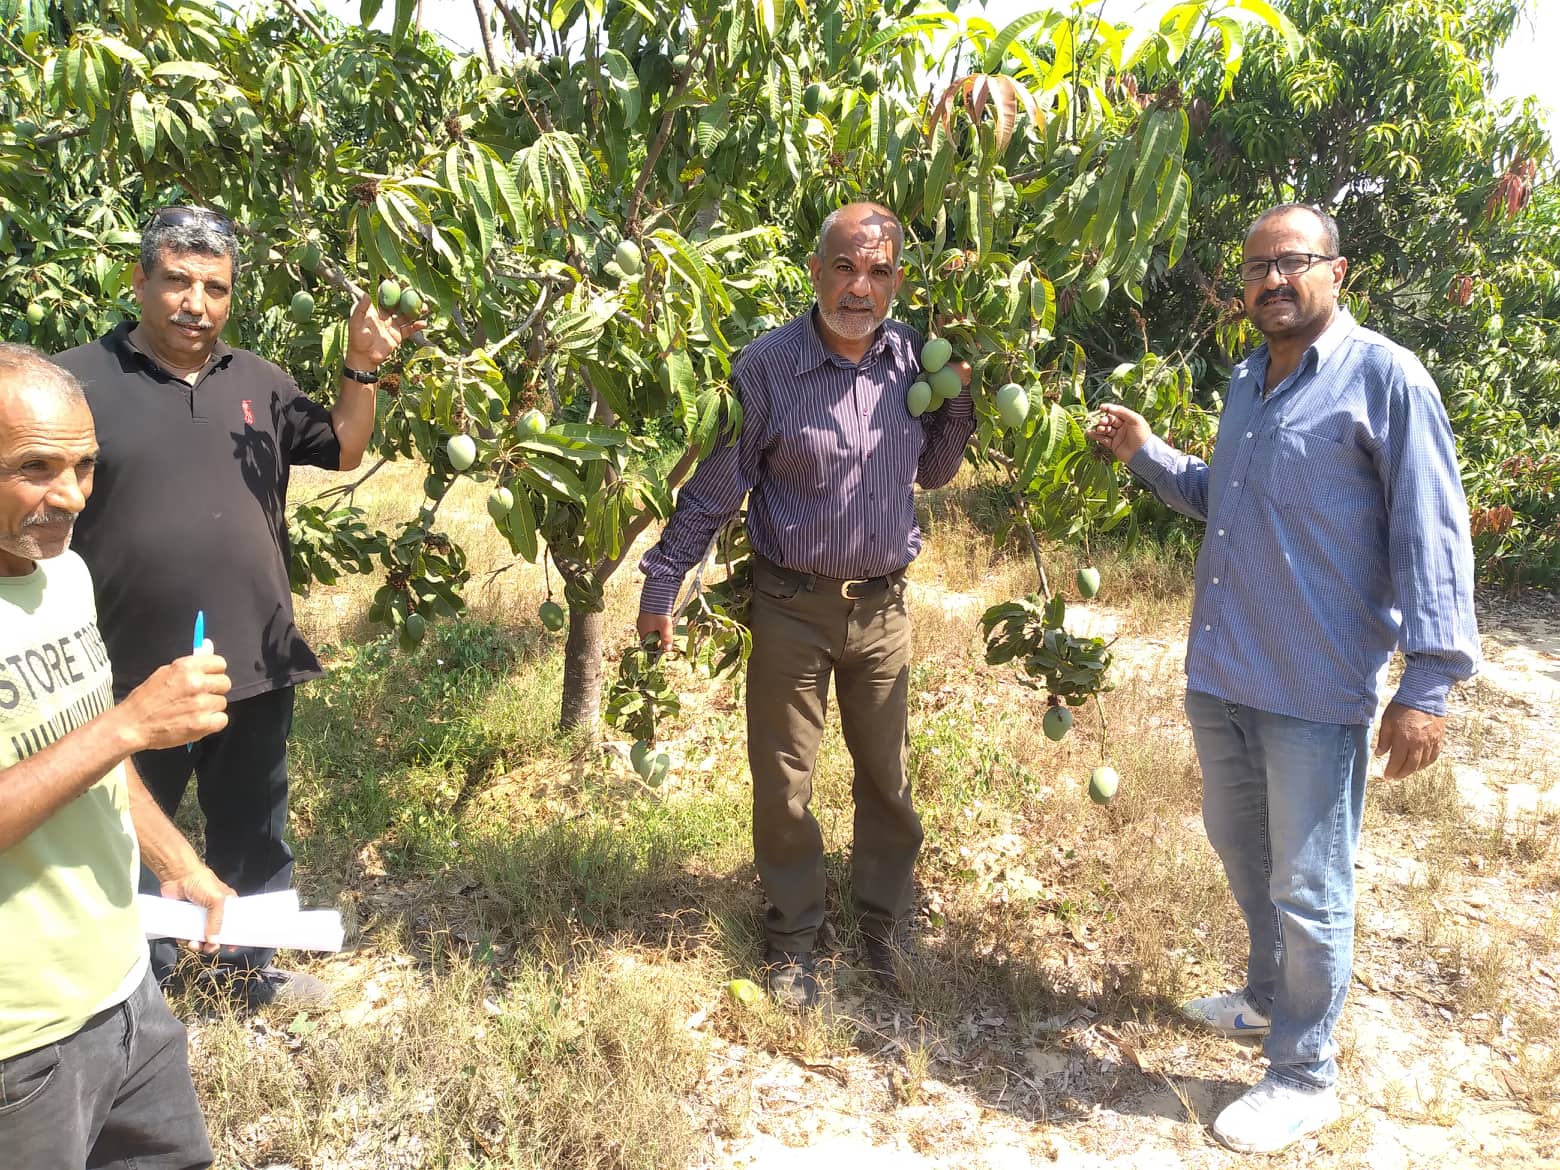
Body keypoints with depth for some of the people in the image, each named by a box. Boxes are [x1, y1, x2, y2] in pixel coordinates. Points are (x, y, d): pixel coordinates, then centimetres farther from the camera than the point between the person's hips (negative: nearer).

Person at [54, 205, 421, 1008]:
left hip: (254, 664, 5)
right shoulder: (77, 381, -8)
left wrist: (363, 367, -2)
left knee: (254, 831, 20)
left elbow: (343, 451, 13)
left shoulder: (256, 380, 7)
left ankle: (248, 968, 41)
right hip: (134, 674, -4)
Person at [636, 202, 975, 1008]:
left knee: (887, 779, 15)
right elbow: (713, 488, -7)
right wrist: (661, 584, -7)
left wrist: (961, 398, -4)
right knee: (782, 785, 9)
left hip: (882, 604, 4)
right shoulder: (767, 366, -13)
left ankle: (884, 925, 36)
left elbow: (932, 473, 11)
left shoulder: (913, 359, -1)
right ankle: (791, 939, 29)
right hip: (792, 606, -3)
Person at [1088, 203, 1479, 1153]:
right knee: (1242, 850, 24)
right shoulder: (1246, 381, 12)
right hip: (1220, 677, 8)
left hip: (1318, 691, -8)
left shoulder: (1385, 378, -12)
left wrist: (1429, 682, -18)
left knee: (1308, 891, 5)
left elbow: (1431, 537, -15)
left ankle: (1306, 1077, 24)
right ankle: (1271, 997, 48)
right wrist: (1144, 453, 11)